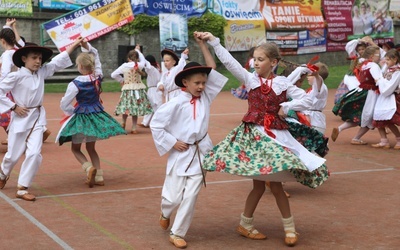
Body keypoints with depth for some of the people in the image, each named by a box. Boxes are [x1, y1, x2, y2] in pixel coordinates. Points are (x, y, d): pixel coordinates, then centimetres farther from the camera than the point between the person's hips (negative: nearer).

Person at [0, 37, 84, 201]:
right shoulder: (16, 76, -13)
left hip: (37, 117, 4)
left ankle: (22, 189, 2)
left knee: (34, 154, -7)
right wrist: (13, 107, -13)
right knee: (14, 155, 7)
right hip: (21, 117, -4)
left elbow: (59, 61, 5)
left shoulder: (42, 72, 2)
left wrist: (75, 44, 3)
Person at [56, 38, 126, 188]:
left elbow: (64, 105, -13)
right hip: (96, 115, 5)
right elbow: (95, 56, 10)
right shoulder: (98, 77, -6)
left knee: (75, 148, 13)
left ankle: (89, 168, -14)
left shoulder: (75, 84, -19)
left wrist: (73, 112, 5)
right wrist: (87, 46, 0)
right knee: (91, 148, 21)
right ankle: (98, 177, 13)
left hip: (81, 118, -5)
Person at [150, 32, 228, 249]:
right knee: (173, 196, 4)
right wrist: (172, 142, -9)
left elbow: (212, 70, 1)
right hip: (180, 154, -3)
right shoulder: (176, 104, -12)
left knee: (190, 196, -1)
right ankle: (165, 214, 40)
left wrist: (202, 45, -2)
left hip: (200, 153, 3)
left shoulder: (206, 97, 1)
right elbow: (155, 124, -8)